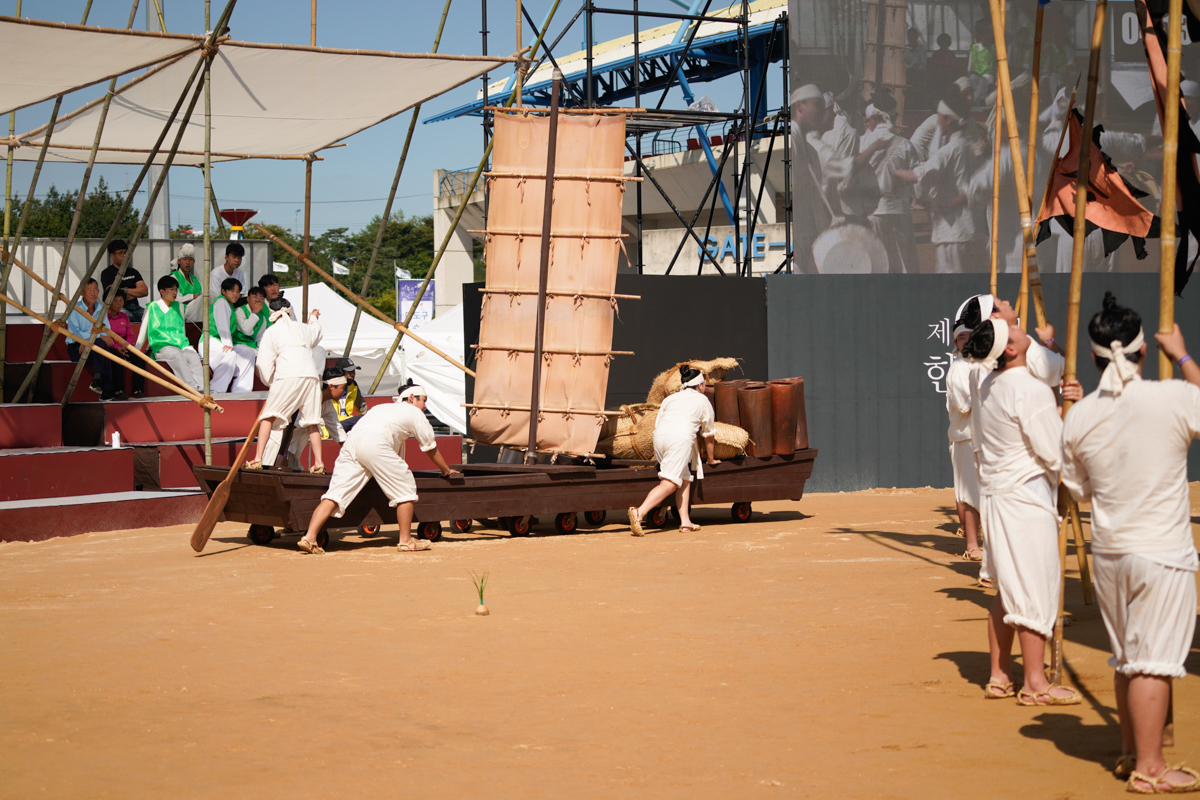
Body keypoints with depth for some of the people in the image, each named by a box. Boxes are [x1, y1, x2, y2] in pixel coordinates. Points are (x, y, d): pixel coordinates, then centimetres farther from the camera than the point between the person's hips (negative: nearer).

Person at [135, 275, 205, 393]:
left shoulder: (179, 306, 20)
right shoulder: (152, 307, 9)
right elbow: (143, 333, 14)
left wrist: (184, 346, 12)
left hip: (181, 345, 4)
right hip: (161, 347, -4)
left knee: (193, 356, -31)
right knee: (177, 355, -37)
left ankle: (202, 387, -48)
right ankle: (192, 387, -52)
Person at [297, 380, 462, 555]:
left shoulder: (384, 408, 41)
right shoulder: (415, 413, 22)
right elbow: (430, 449, 29)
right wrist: (447, 471, 45)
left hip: (351, 441, 7)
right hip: (374, 443, -7)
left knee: (336, 492, -1)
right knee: (405, 486, 7)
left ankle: (309, 537, -15)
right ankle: (405, 541, 9)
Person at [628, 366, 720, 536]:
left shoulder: (670, 399, 27)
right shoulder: (702, 400, 18)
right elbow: (709, 434, 24)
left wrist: (657, 454, 35)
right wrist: (711, 459, 36)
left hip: (659, 437, 6)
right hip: (680, 438, -6)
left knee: (684, 478, 17)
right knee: (669, 483, -12)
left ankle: (685, 521, 10)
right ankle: (639, 512, -31)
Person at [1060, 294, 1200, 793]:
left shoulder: (1080, 417, -4)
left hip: (1108, 552, 5)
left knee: (1126, 658, 18)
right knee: (1153, 662, 1)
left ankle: (1130, 753, 30)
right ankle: (1148, 769, 6)